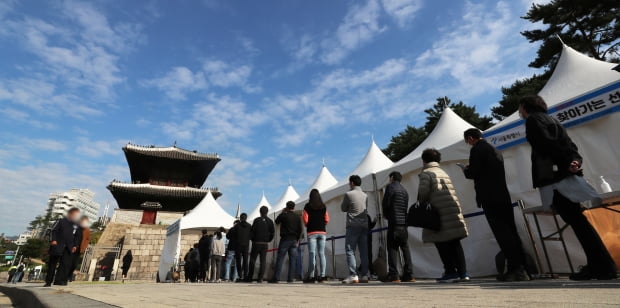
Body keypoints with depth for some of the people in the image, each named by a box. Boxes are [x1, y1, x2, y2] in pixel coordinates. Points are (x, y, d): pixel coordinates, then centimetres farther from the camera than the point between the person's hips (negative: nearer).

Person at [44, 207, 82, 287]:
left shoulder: (77, 225, 13)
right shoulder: (62, 221, 4)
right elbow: (54, 231, 1)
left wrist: (75, 245, 5)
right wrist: (53, 240, -11)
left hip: (68, 248, 3)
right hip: (57, 246, -3)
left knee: (66, 264, -5)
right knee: (52, 263, 3)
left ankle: (59, 280, -1)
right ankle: (48, 281, 14)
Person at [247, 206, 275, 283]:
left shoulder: (257, 220, -6)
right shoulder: (270, 221, 1)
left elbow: (252, 231, -6)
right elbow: (273, 232, 0)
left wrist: (253, 240, 10)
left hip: (256, 243, -2)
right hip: (265, 244, 2)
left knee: (252, 260, 9)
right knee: (263, 261, 6)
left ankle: (250, 278, 13)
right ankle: (260, 278, 2)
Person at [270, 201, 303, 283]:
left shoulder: (283, 215, -4)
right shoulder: (297, 217, 6)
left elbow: (276, 221, 15)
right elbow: (300, 229, 7)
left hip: (285, 239, -3)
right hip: (294, 240, 3)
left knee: (280, 259, 0)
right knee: (292, 259, 5)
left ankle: (276, 278, -2)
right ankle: (290, 278, 4)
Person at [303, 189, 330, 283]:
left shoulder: (308, 206, -2)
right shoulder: (323, 206, 6)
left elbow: (305, 220, -5)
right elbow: (327, 220, 4)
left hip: (311, 232, -3)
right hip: (322, 232, 3)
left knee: (312, 254, -1)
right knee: (322, 254, 7)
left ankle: (311, 276, -1)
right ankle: (322, 276, 6)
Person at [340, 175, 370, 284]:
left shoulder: (349, 194, -4)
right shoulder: (365, 195, 11)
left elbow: (343, 208, 6)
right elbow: (367, 209, 15)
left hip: (353, 226, -5)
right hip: (364, 226, 6)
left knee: (350, 251, -2)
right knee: (364, 252, 8)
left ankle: (353, 275, -8)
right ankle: (365, 275, 9)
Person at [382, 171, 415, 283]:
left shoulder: (390, 187, -3)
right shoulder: (404, 190, 17)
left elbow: (385, 204, -7)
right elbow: (406, 207, 15)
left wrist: (387, 216, 11)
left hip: (394, 223, -6)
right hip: (404, 223, 6)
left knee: (392, 249, -2)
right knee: (406, 249, 10)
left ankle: (394, 276, -3)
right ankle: (409, 275, 12)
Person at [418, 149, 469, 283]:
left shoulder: (426, 173, -2)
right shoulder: (444, 172, 21)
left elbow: (423, 192, -15)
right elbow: (451, 191, 16)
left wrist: (422, 203, 4)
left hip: (439, 213, -7)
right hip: (454, 209, 7)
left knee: (442, 243, 0)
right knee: (455, 243, 12)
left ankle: (451, 272, 2)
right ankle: (462, 272, 13)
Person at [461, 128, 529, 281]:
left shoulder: (477, 150, -7)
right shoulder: (494, 150, 22)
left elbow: (473, 173, -13)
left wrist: (465, 169, 8)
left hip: (490, 199, -9)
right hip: (503, 196, 9)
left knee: (502, 234, -7)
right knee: (511, 232, 10)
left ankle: (514, 269, -6)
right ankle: (520, 268, 15)